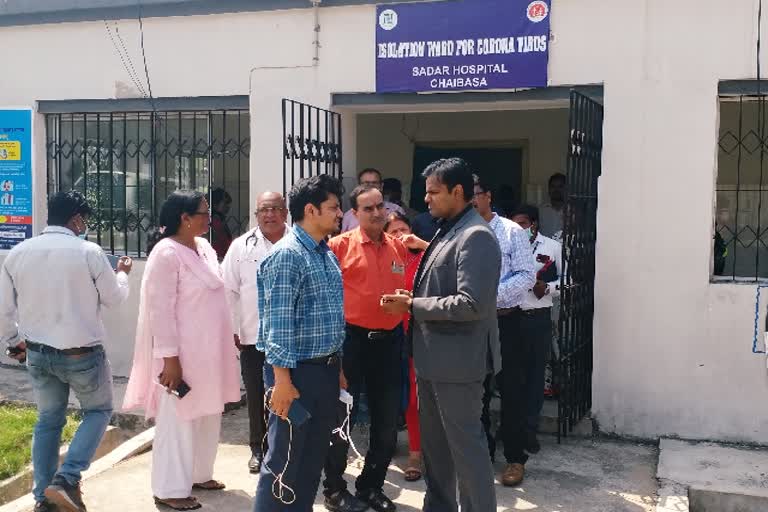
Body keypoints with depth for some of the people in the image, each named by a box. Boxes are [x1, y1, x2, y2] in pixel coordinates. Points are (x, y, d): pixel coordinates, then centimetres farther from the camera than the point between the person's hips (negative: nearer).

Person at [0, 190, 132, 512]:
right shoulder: (88, 252, -14)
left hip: (37, 353, 5)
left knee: (48, 420, 19)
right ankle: (66, 480, 0)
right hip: (81, 353, -5)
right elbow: (115, 298, -2)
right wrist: (122, 274, 18)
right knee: (99, 411, 15)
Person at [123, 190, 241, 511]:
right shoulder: (167, 253, -17)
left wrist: (227, 338, 18)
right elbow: (160, 309, -19)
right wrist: (170, 357, -21)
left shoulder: (204, 247, 9)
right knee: (178, 420, 2)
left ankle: (198, 474, 33)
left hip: (209, 350, 9)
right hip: (182, 353, -9)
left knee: (207, 417, 17)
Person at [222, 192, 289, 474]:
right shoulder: (242, 246, 3)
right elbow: (229, 291, 3)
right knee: (256, 396, 9)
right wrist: (233, 330, -1)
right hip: (253, 336, 1)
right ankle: (258, 449, 25)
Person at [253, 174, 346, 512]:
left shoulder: (327, 253, 12)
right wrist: (282, 379, -21)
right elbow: (278, 322, -19)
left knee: (314, 458, 17)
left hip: (327, 370, 8)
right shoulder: (287, 255, -15)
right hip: (298, 372, -8)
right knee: (284, 462, 3)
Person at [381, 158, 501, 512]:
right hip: (433, 357, 10)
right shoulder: (447, 231, 12)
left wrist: (413, 306, -18)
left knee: (466, 444, 2)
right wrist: (411, 301, 2)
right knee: (434, 442, 20)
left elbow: (471, 304, -26)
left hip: (457, 360, -10)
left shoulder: (476, 236, -17)